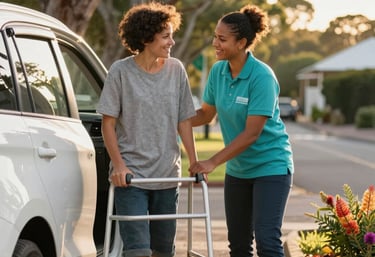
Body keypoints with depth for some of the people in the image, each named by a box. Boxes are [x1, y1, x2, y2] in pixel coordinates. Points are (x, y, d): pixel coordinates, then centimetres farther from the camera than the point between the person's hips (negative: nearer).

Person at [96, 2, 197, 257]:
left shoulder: (176, 70, 3)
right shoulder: (121, 71, -5)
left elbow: (184, 121, 8)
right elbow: (108, 124, -4)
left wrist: (194, 162, 5)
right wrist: (119, 165, -12)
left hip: (168, 176, 4)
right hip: (131, 176, -4)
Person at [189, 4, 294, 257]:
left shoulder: (262, 76, -21)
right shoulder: (218, 71, -2)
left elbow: (251, 133, -23)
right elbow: (206, 114, 11)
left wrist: (212, 163, -25)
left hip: (270, 166, -7)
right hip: (237, 168, 7)